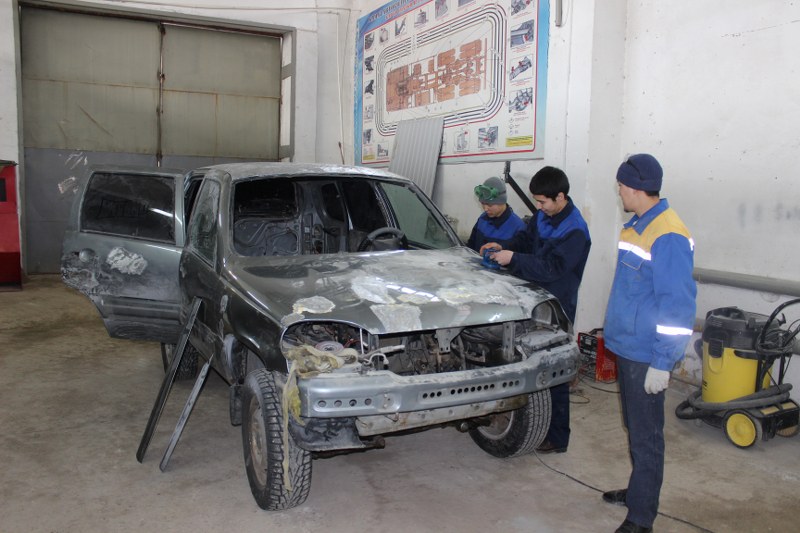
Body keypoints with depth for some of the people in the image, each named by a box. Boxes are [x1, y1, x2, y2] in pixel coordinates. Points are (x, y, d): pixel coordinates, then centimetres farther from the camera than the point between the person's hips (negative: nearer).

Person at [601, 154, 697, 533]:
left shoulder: (668, 236, -20)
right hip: (626, 347, 10)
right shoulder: (636, 227, 10)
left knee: (645, 436, 2)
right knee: (635, 428, 22)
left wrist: (662, 362, -22)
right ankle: (639, 491, 38)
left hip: (647, 356, -10)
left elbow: (677, 306, -22)